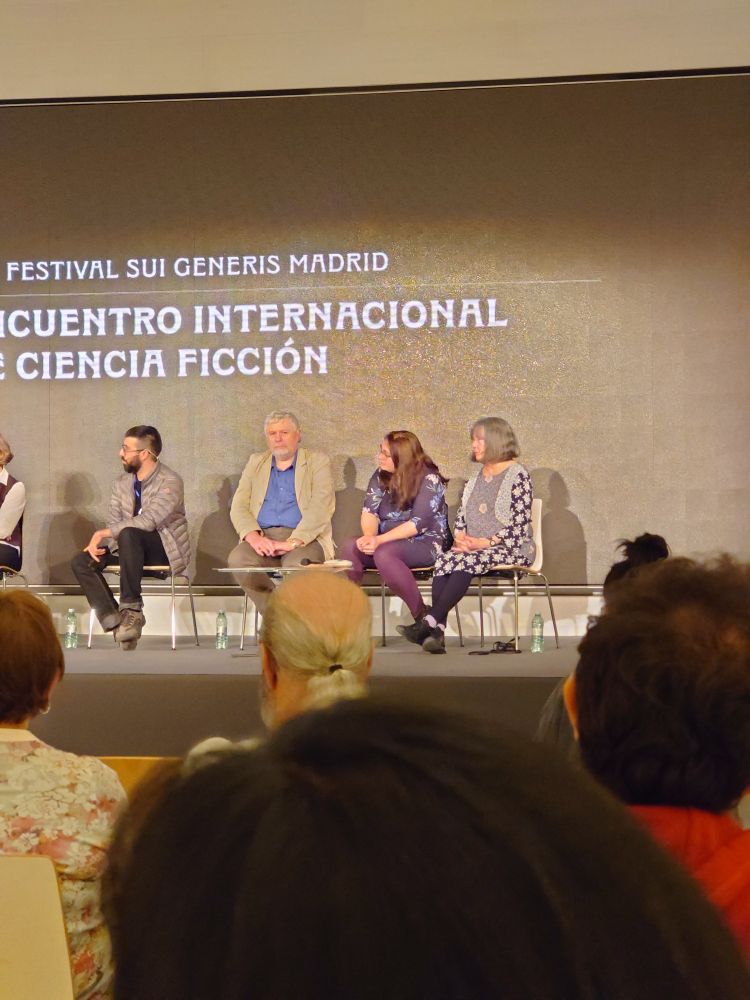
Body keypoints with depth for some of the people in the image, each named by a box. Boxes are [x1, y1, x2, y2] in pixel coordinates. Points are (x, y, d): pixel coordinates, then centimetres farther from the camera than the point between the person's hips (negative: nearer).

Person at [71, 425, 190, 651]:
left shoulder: (170, 482, -16)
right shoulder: (122, 483, 7)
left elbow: (148, 521, -27)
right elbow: (113, 523, 6)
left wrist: (102, 533, -23)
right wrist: (98, 542, -17)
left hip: (164, 550, -7)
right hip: (132, 547, 7)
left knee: (129, 534, -37)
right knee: (81, 562, -15)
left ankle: (132, 608, -28)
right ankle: (115, 622, -22)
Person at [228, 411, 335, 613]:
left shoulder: (318, 462, 9)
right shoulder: (256, 462, 21)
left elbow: (320, 507, -5)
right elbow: (238, 505, 11)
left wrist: (293, 542, -19)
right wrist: (253, 536, -11)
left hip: (303, 539, -3)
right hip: (263, 537, 3)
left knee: (297, 565, -37)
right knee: (238, 559, -29)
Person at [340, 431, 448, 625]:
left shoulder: (429, 479, -10)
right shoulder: (381, 476, 8)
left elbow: (417, 523, -18)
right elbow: (369, 511, 1)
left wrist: (379, 540, -25)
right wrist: (369, 536, -21)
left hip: (424, 542, -6)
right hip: (389, 542, 6)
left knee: (384, 554, -35)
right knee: (350, 547, -22)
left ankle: (422, 616, -24)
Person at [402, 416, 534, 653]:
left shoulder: (517, 475, -2)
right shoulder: (475, 478, 21)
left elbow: (520, 524, -9)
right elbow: (460, 517, 19)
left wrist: (485, 542, -17)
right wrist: (460, 537, -3)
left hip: (511, 548, -6)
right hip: (473, 547, 6)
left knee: (468, 561, -33)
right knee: (444, 560, -25)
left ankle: (428, 622, -38)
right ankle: (437, 631, -36)